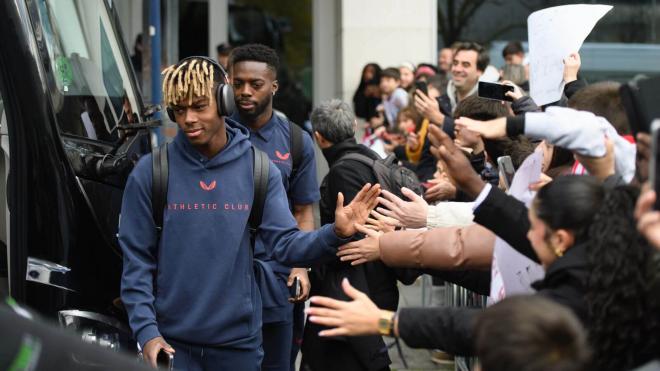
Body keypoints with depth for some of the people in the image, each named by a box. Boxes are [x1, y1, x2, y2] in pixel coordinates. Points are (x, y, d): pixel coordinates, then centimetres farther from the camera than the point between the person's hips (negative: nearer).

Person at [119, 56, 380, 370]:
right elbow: (136, 261, -3)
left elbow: (285, 244, -5)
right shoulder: (150, 172, -4)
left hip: (239, 341, 2)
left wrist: (335, 234, -23)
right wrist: (146, 331, -13)